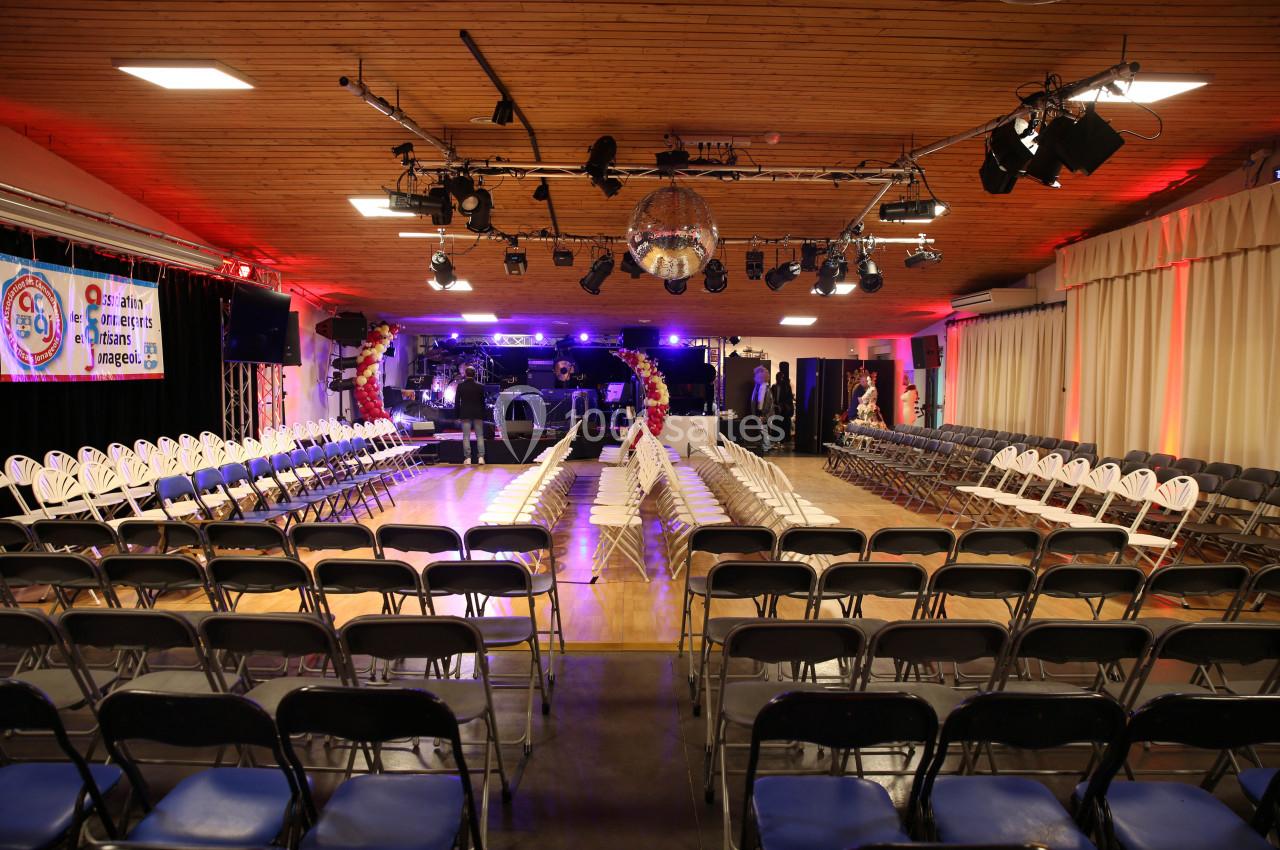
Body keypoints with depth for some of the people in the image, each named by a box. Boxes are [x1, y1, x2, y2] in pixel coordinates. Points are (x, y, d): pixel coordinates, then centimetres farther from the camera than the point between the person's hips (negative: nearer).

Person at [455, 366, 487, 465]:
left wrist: (458, 416, 6)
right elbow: (483, 401, 2)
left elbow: (457, 401, -1)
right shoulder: (480, 386, -1)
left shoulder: (460, 386, -2)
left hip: (465, 414, -1)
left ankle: (467, 458, -2)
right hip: (478, 414, 1)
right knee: (480, 436, 5)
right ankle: (481, 457, -2)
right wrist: (483, 415, 10)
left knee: (466, 437, 1)